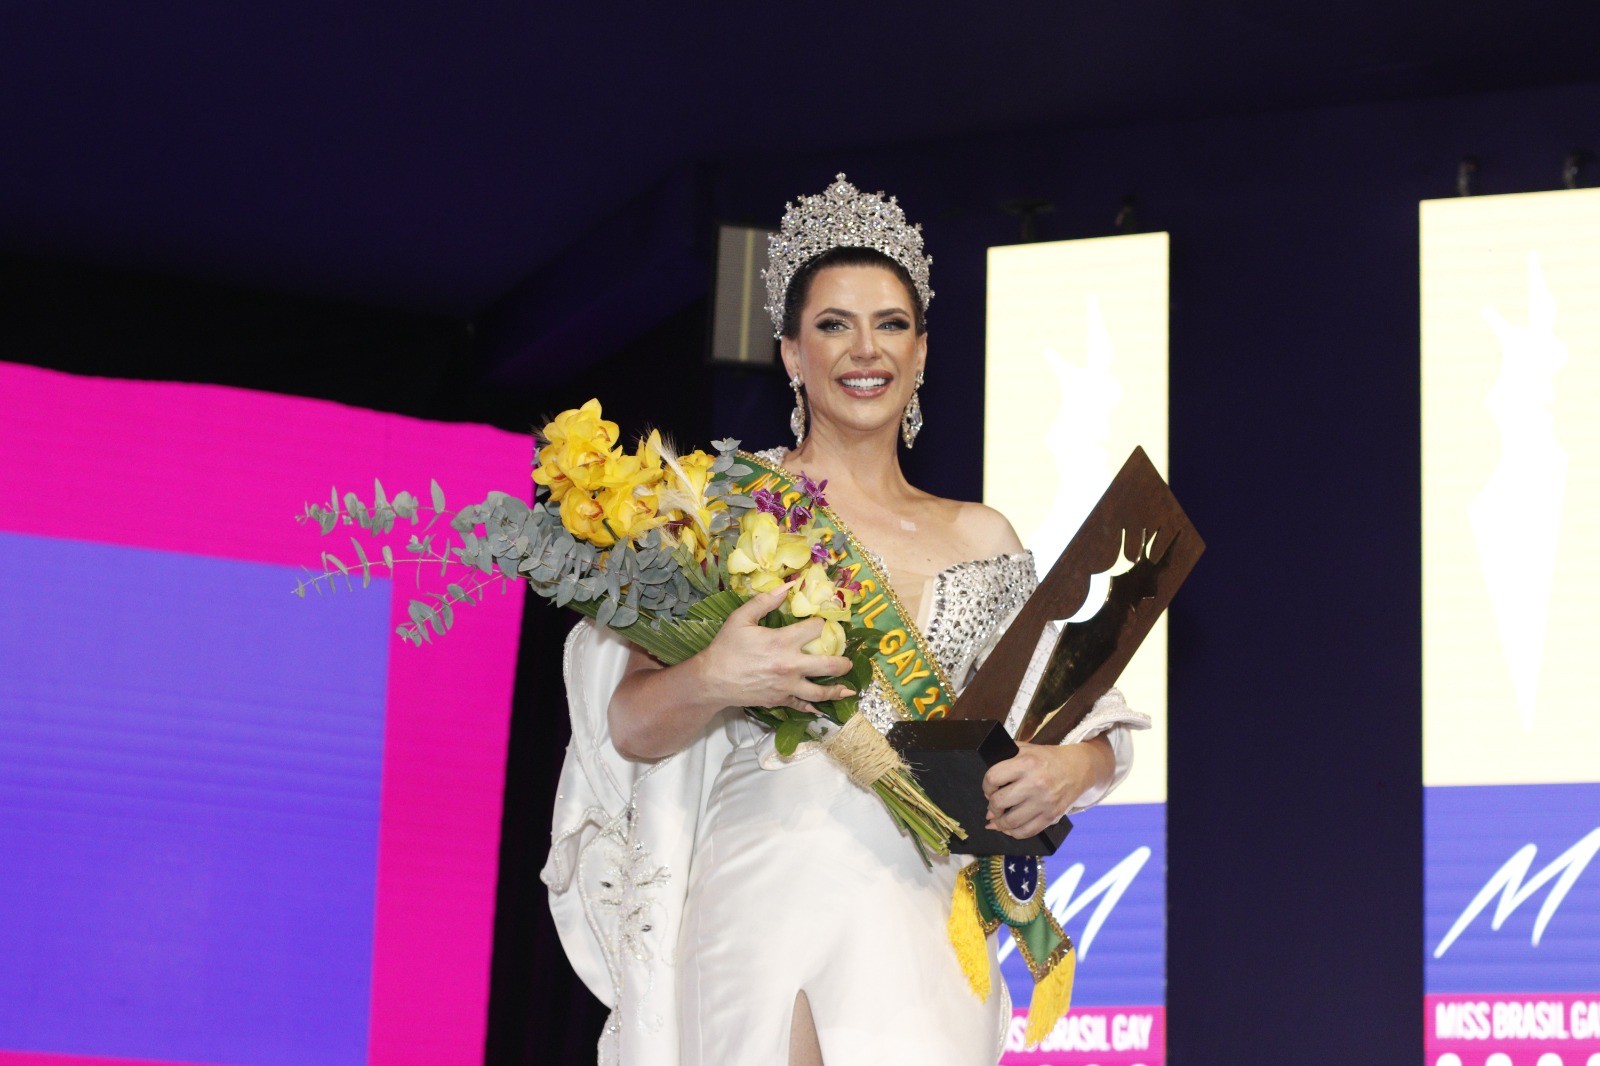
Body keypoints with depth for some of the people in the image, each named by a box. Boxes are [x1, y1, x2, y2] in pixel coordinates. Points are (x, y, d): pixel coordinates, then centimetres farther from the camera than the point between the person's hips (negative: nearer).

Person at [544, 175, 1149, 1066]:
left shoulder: (980, 540, 14)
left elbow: (1077, 719, 17)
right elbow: (629, 726, 1)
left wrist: (1071, 766, -6)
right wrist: (712, 681, -19)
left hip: (927, 916, 3)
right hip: (772, 899, -3)